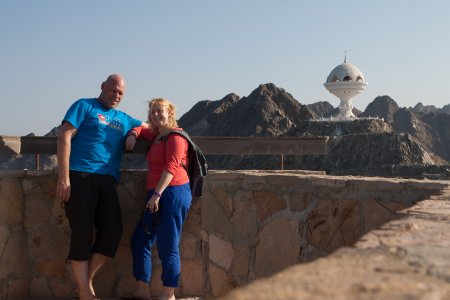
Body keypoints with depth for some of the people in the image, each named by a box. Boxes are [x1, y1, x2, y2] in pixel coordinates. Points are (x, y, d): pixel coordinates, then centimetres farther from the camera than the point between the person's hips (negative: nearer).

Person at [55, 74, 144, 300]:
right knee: (82, 233, -5)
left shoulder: (124, 119, 22)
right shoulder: (84, 107, 5)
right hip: (80, 177, -5)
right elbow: (64, 137, -4)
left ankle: (87, 280, 14)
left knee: (113, 231, -4)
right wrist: (63, 177, -13)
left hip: (107, 180, 6)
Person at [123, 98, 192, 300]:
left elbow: (171, 167, -17)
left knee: (168, 246, -7)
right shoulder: (156, 135, 20)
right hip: (157, 196, 10)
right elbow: (140, 129, 40)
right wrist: (133, 135, 15)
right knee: (140, 240, 12)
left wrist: (157, 194, -23)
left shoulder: (175, 136, -6)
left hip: (173, 193, -10)